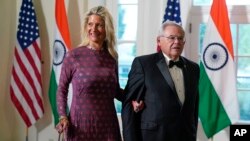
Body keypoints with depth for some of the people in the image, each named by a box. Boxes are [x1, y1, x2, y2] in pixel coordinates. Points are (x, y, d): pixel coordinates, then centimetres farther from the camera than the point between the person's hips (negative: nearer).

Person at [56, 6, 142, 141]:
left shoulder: (112, 58, 4)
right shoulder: (73, 56, -5)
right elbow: (62, 89, 1)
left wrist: (132, 100, -3)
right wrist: (63, 116, -10)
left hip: (108, 124, 3)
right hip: (81, 123, -3)